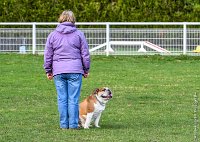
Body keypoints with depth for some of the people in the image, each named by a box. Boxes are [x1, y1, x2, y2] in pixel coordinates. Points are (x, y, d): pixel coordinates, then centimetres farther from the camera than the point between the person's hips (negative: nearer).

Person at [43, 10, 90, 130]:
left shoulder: (53, 35, 8)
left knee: (62, 98, 4)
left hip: (58, 71, 1)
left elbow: (48, 55, 10)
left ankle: (64, 124, 5)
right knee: (73, 99, 0)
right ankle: (73, 124, -1)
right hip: (75, 70, -1)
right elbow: (85, 54, 7)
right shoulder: (79, 34, 4)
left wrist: (48, 70, 18)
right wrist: (86, 69, 16)